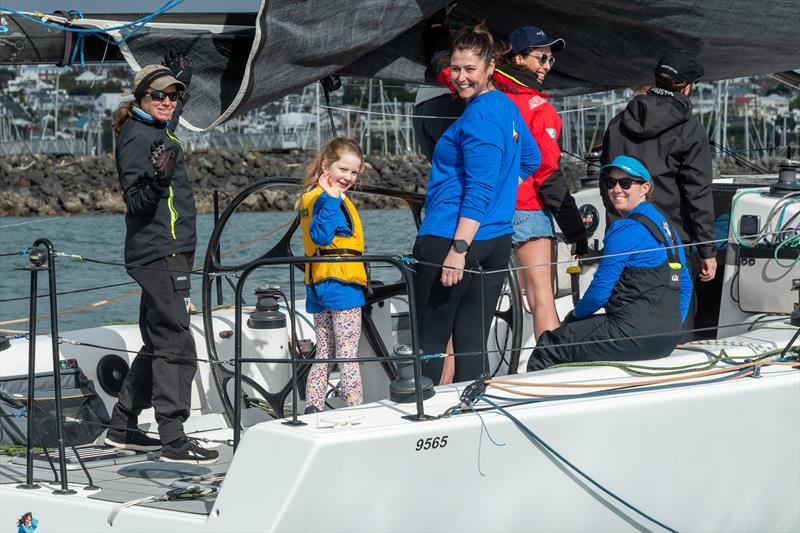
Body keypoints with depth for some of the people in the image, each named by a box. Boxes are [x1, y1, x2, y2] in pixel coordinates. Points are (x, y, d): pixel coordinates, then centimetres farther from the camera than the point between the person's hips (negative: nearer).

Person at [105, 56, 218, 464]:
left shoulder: (156, 129, 16)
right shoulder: (136, 137, -12)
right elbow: (137, 202, -19)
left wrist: (180, 78, 37)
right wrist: (159, 179, -36)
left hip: (170, 254, 11)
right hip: (160, 255, -11)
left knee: (157, 345, 15)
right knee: (176, 347, -12)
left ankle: (122, 427, 22)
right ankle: (173, 441, -12)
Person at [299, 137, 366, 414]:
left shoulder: (311, 196, 15)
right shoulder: (326, 199, -15)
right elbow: (321, 235, -31)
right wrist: (333, 199, -36)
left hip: (317, 287, 9)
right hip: (341, 287, -9)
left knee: (323, 354, 14)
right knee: (348, 356, -5)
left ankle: (312, 410, 10)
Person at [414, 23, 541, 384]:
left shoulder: (479, 115, -14)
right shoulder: (507, 107, 13)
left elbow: (479, 189, -19)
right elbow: (529, 160, 29)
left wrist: (458, 249, -22)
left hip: (449, 237, -9)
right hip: (498, 239, 9)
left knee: (428, 341, -4)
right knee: (472, 343, 9)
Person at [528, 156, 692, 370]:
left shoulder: (626, 230, -13)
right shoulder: (665, 225, 15)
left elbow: (600, 291, -11)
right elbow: (685, 284, 21)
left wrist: (576, 314, 7)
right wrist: (672, 329, 26)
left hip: (635, 335, -9)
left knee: (549, 346, 5)